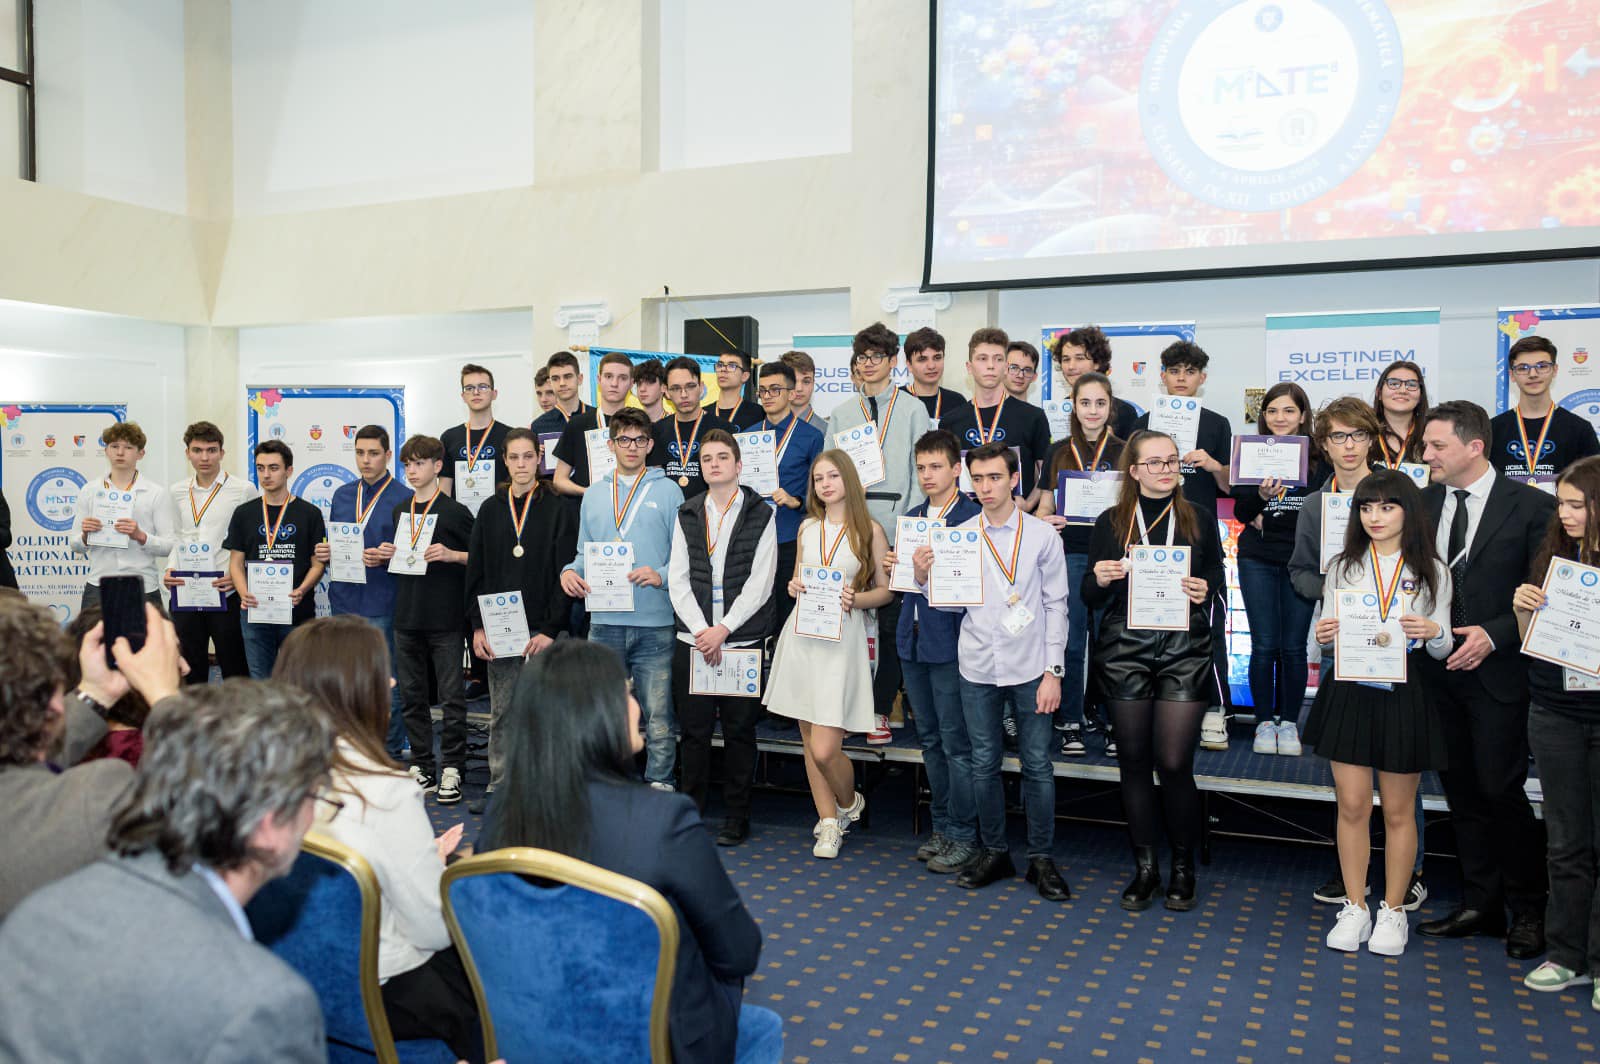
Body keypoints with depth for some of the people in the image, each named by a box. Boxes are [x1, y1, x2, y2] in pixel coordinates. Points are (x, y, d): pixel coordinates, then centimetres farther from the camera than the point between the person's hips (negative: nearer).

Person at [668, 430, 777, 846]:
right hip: (693, 639, 2)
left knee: (739, 730, 4)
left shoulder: (760, 515, 2)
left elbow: (759, 583, -5)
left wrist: (724, 629, -13)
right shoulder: (686, 515, 11)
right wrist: (701, 630, -8)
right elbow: (678, 579, 5)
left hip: (742, 638, -2)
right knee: (693, 729, 5)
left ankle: (735, 817, 16)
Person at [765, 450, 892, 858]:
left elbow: (886, 590, 3)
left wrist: (855, 599, -14)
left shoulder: (870, 530, -1)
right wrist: (795, 587, 2)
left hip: (842, 637, -5)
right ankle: (828, 820, 22)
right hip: (802, 635, 5)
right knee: (809, 739, 8)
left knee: (825, 749, -10)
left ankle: (849, 803, 20)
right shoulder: (807, 527, 12)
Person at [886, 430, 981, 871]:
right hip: (913, 640, 7)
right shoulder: (912, 517, 14)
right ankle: (942, 827, 26)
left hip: (950, 642, -7)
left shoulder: (973, 517, -8)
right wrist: (894, 569, -2)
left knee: (957, 744, -1)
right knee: (930, 740, 15)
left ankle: (964, 838, 10)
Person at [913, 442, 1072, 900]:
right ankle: (994, 852, 24)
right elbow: (953, 604, 7)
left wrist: (1053, 671, -5)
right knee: (984, 764, 10)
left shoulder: (1042, 535, -2)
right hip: (978, 668, 2)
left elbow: (1056, 605, -1)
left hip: (1030, 668, -2)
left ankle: (1042, 858, 17)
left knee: (1037, 765, 3)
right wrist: (925, 578, -13)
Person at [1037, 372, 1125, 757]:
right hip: (1069, 555, 1)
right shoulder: (1058, 453, 9)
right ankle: (1071, 724, 13)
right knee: (1071, 642, 3)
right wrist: (1046, 521, -11)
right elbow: (1044, 508, 10)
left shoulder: (1124, 452, 7)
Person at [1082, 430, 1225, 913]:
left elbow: (1216, 574, 13)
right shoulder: (1110, 523, 5)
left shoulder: (1198, 520, 6)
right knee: (1134, 761, 7)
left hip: (1184, 650, -1)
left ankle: (1183, 866, 17)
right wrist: (1100, 579, -15)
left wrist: (1205, 590, -9)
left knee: (1174, 762, -4)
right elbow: (1091, 597, 7)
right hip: (1125, 651, 1)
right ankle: (1145, 867, 22)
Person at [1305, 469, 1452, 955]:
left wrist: (1432, 633, -19)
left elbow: (1442, 649, 3)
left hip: (1404, 695, -1)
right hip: (1349, 692, 1)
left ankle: (1393, 911, 21)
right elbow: (1328, 639, 8)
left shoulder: (1432, 571, 3)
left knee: (1398, 810, 7)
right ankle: (1355, 909, 17)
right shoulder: (1343, 567, 8)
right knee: (1352, 806, 4)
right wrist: (1325, 637, -14)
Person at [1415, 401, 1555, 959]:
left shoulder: (1531, 506, -7)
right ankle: (1481, 905, 25)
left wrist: (1493, 635, -15)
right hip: (1438, 668, 5)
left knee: (1500, 788, -3)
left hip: (1498, 671, -5)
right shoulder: (1421, 503, 6)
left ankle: (1529, 909, 17)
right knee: (1461, 789, 12)